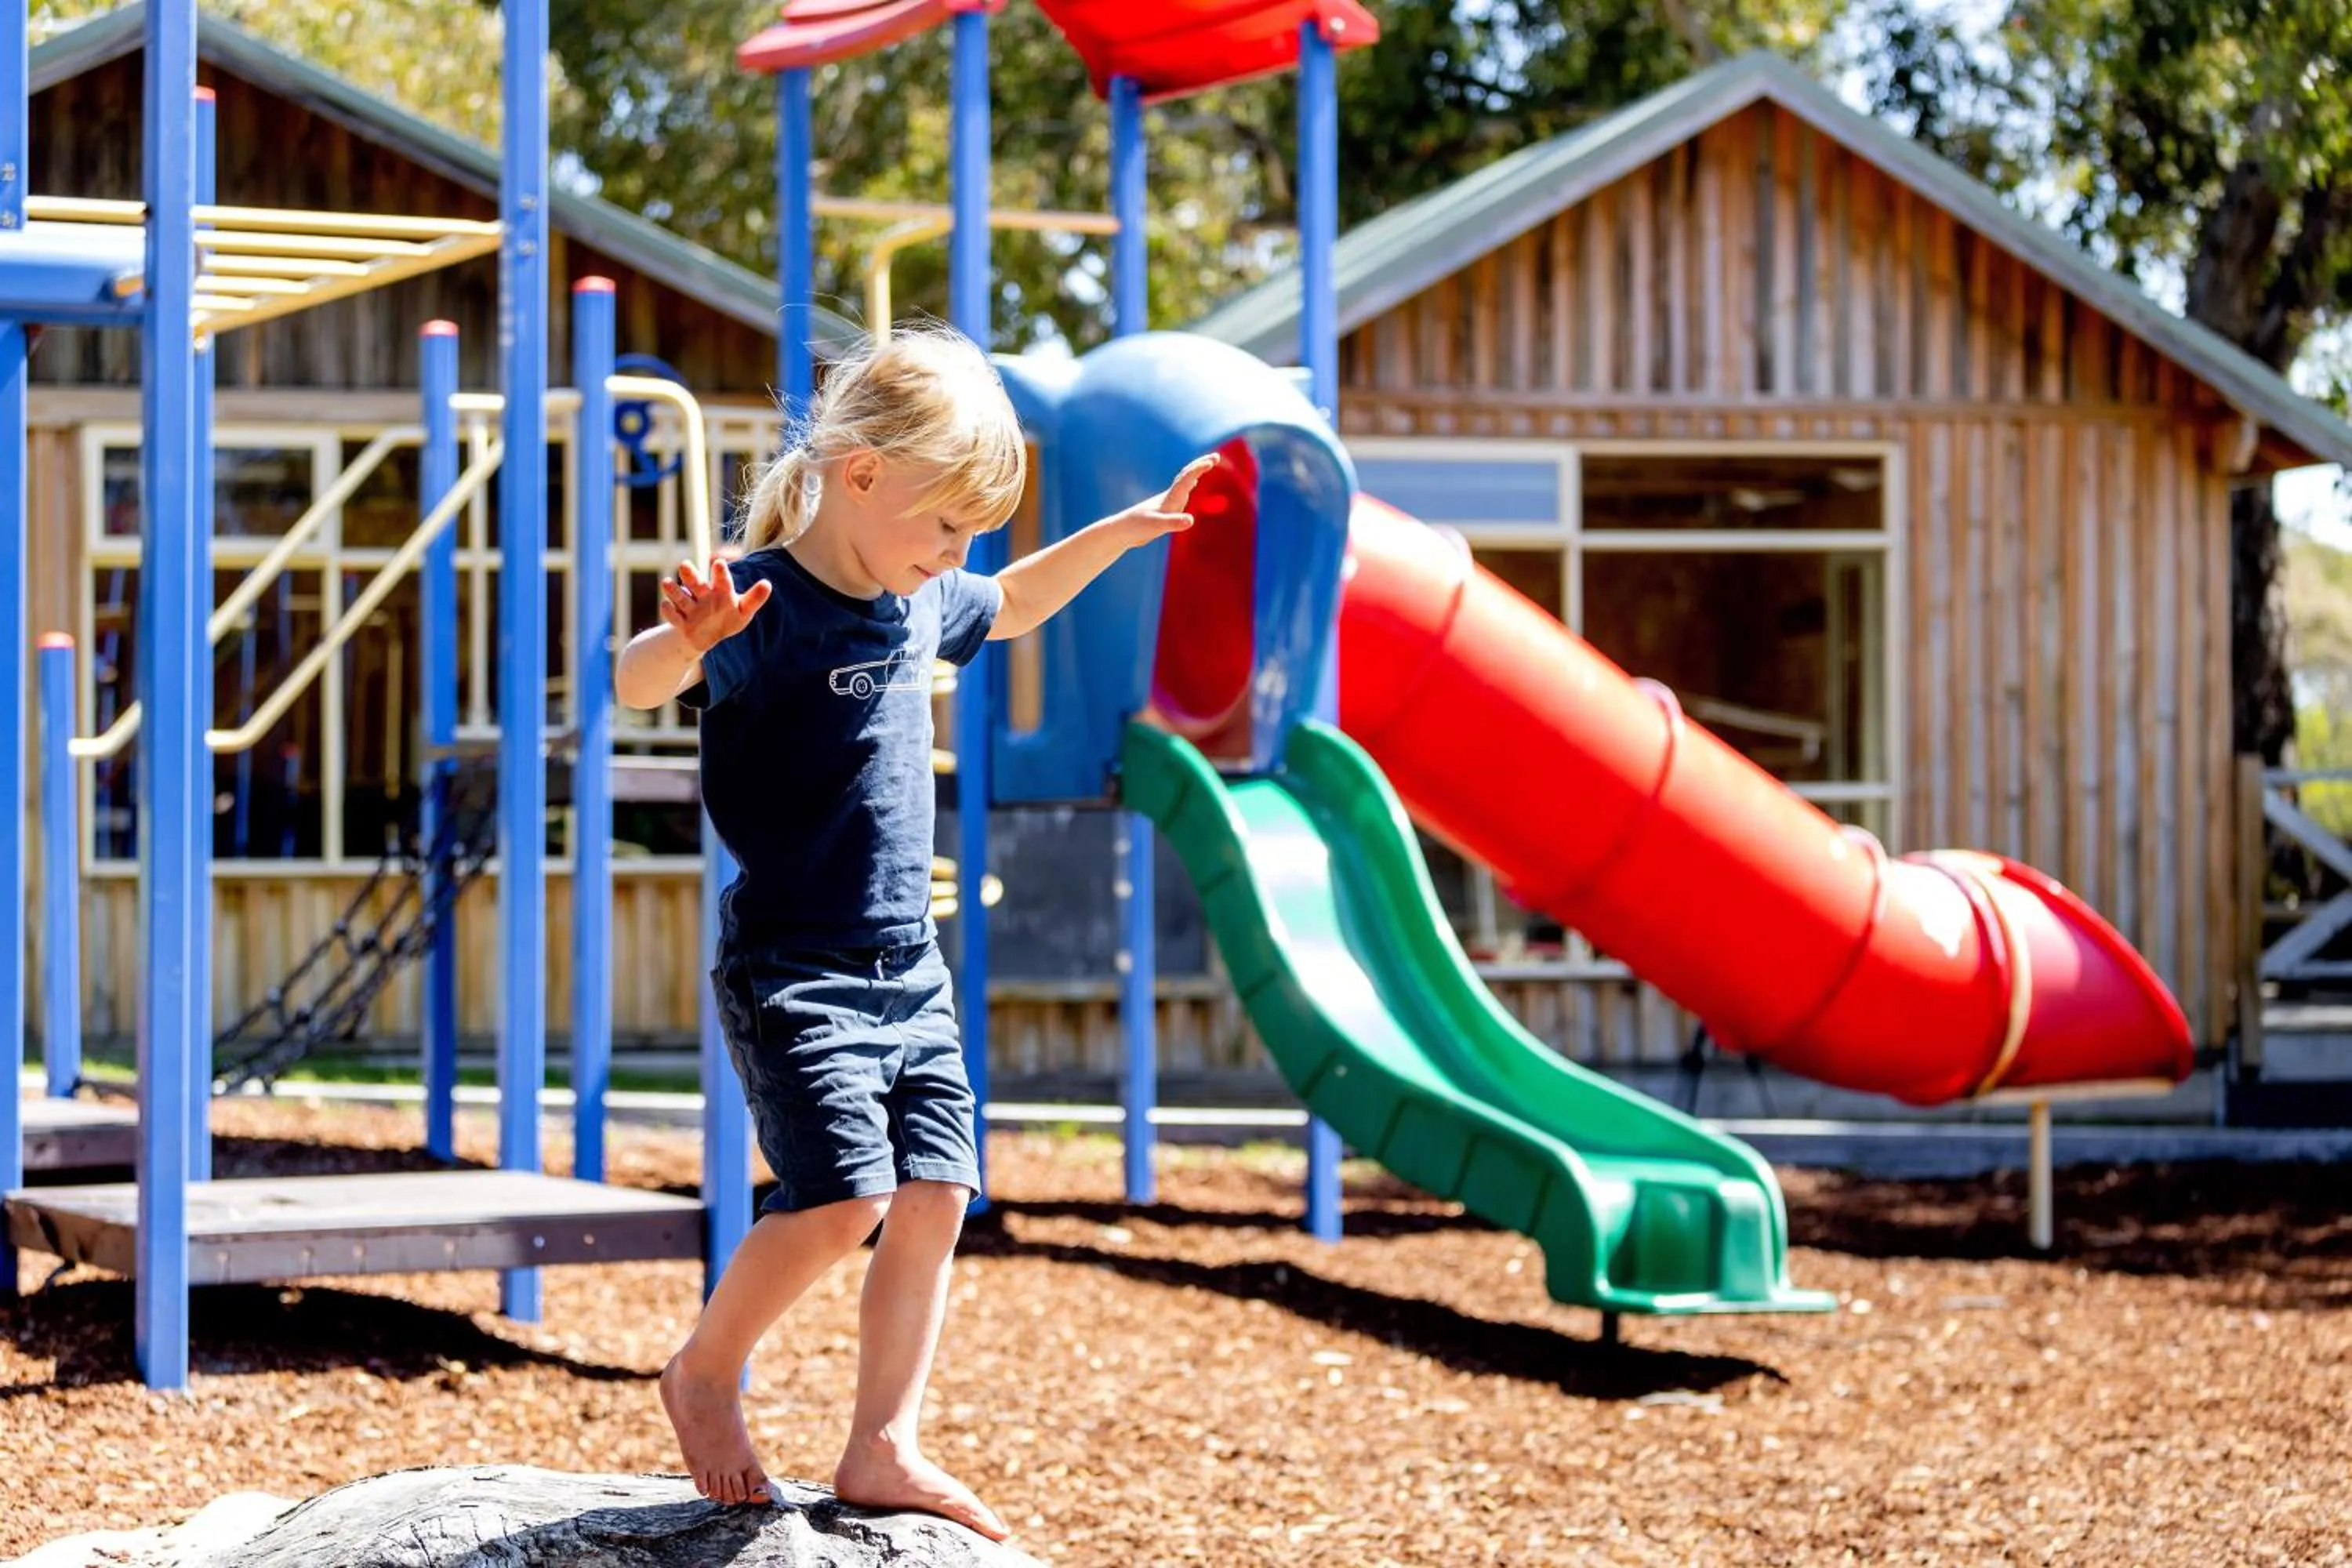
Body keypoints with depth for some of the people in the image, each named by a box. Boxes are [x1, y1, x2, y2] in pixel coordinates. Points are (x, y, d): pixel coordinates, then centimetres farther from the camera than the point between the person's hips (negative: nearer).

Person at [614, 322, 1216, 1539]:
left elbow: (1011, 608, 33)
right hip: (794, 972, -8)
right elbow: (635, 685, -33)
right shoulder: (767, 608, -16)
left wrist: (1122, 531, 29)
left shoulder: (921, 603, 10)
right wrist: (688, 638, -55)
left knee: (934, 1198, 2)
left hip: (909, 971, 8)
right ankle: (706, 1371, 8)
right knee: (840, 1200, -16)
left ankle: (883, 1449, 10)